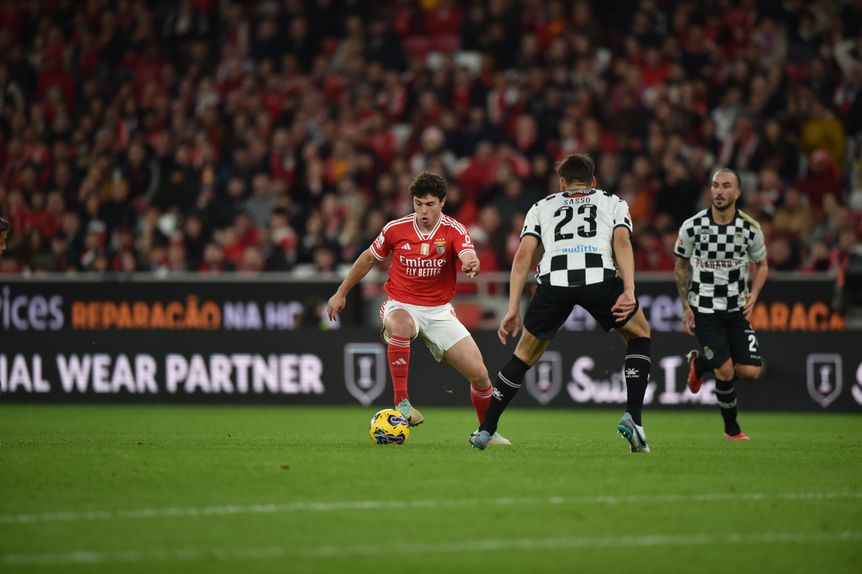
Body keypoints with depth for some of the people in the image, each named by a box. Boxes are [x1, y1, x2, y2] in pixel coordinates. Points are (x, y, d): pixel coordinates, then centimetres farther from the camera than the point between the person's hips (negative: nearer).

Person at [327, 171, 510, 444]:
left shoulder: (454, 231, -10)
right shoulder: (396, 229, -6)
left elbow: (469, 257, -30)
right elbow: (369, 258, 10)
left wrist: (471, 264, -56)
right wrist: (341, 293, 15)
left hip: (439, 311, 1)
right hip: (401, 306, -1)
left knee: (479, 374, -6)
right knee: (401, 324, -41)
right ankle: (401, 403, -33)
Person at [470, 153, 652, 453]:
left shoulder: (542, 206, 32)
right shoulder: (613, 203, 30)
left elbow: (523, 255, 18)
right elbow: (622, 242, 8)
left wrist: (513, 309, 15)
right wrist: (629, 290, -4)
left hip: (554, 280, 1)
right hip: (601, 276, -1)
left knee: (526, 354, 23)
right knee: (639, 335, 25)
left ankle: (486, 430, 23)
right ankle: (632, 417, 9)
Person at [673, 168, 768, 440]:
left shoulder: (750, 228, -7)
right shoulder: (692, 226, -10)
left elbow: (761, 265, 10)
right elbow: (681, 266, 4)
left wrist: (753, 294, -7)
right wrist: (685, 307, 0)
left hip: (737, 310, 3)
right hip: (704, 310, -3)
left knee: (750, 372, -5)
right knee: (726, 371, -13)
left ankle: (699, 362, 25)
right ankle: (731, 428, 11)